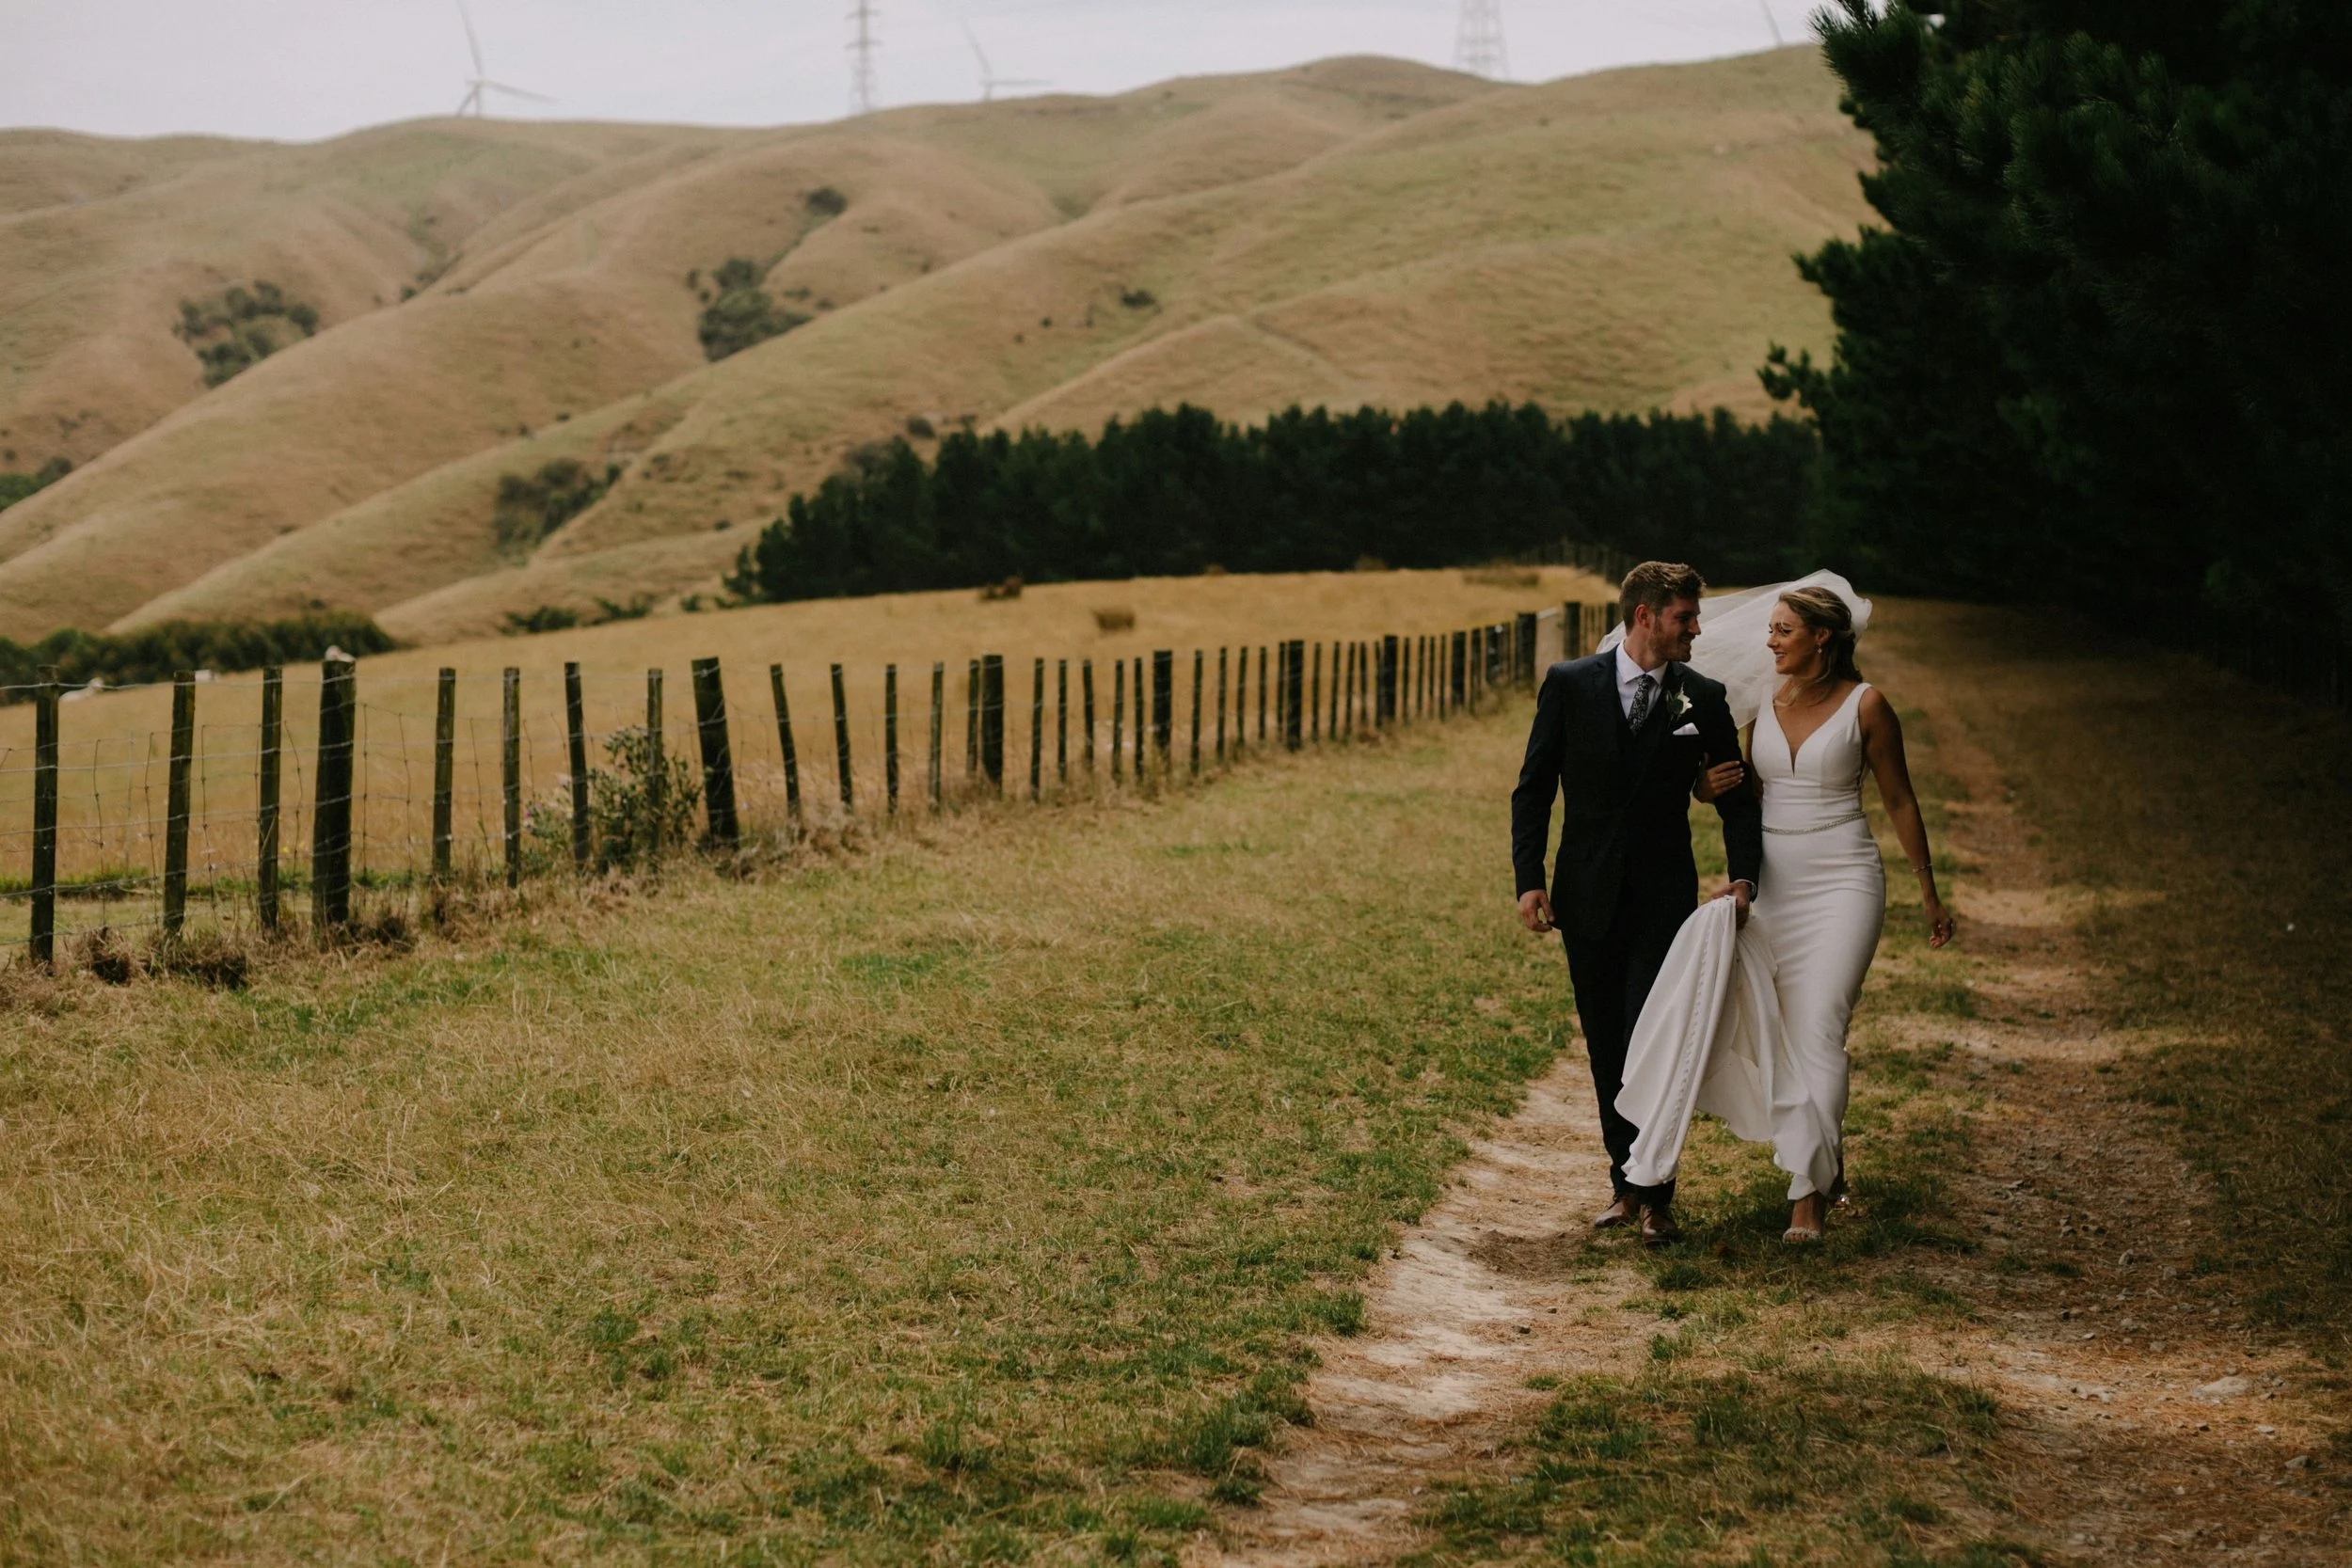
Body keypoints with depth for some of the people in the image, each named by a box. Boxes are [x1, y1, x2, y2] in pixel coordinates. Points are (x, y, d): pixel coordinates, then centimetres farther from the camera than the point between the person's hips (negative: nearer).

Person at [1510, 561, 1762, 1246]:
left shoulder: (1702, 697, 1)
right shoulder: (1569, 684, -1)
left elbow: (1736, 796, 7)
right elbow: (1534, 787, 2)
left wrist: (1743, 875, -8)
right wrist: (1529, 879, -6)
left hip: (1664, 897, -1)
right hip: (1588, 895, 1)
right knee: (1606, 1047, 8)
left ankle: (1655, 1193, -1)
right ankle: (1625, 1181, 19)